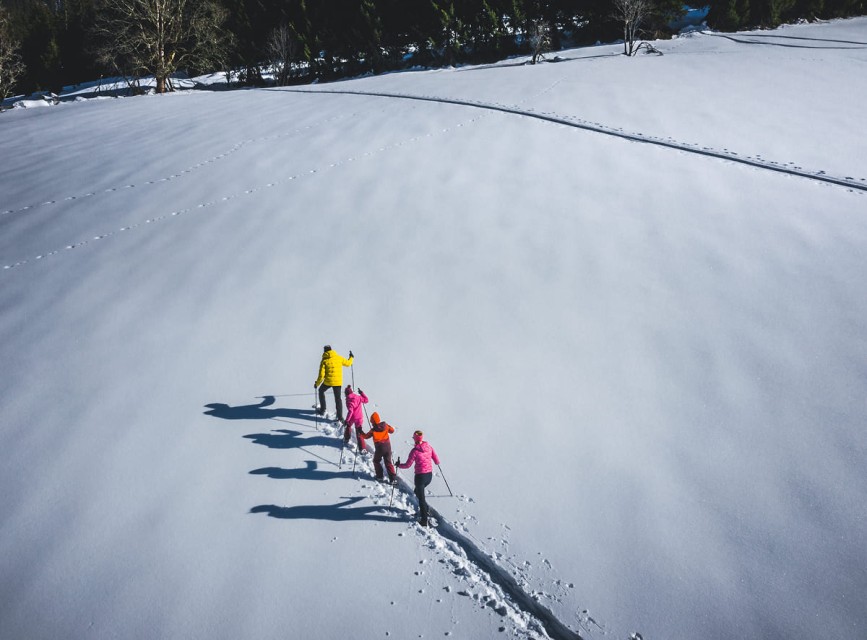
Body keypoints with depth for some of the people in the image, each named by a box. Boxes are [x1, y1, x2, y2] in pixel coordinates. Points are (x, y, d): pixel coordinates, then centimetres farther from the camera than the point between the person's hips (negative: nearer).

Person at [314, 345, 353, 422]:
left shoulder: (324, 361, -9)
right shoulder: (339, 358, -2)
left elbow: (321, 375, -11)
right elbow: (348, 363, 14)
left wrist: (317, 383, 1)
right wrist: (351, 357, 33)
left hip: (328, 381, -2)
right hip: (338, 382, 2)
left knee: (321, 391, 28)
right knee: (338, 398, 12)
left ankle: (322, 410, 30)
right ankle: (340, 417, 6)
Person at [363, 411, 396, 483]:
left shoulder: (373, 430, -15)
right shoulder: (385, 425, -7)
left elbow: (366, 436, 0)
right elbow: (392, 430, 8)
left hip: (379, 448, -3)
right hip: (387, 447, 4)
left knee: (376, 461, 20)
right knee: (388, 462, 12)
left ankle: (380, 476, 23)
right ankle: (392, 477, 7)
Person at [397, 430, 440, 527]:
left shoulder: (415, 451, -17)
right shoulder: (429, 446, -3)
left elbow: (407, 465, -12)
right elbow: (437, 461, 1)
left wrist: (399, 465, 6)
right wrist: (436, 462, 25)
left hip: (420, 476, -5)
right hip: (429, 475, 5)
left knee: (421, 497, 8)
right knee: (418, 491, 30)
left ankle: (424, 520, 11)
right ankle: (425, 510, 35)